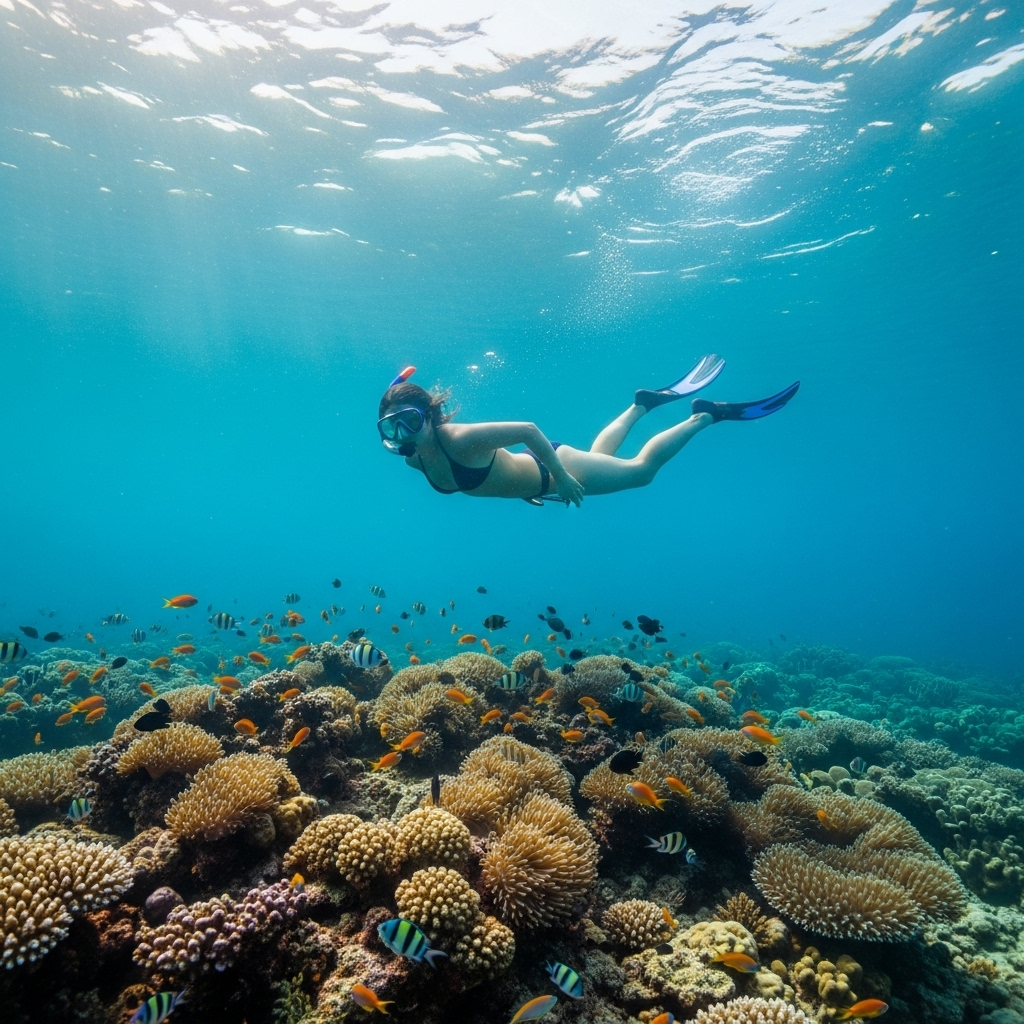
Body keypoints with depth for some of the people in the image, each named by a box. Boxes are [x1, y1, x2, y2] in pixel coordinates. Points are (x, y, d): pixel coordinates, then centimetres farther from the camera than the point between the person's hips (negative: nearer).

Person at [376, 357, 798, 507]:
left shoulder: (460, 439, -37)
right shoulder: (415, 458, -14)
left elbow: (529, 429, -33)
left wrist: (561, 478, -27)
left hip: (550, 470, -7)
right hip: (531, 470, 7)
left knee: (641, 469, 9)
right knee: (598, 456, 32)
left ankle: (708, 413, 25)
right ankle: (643, 403, 48)